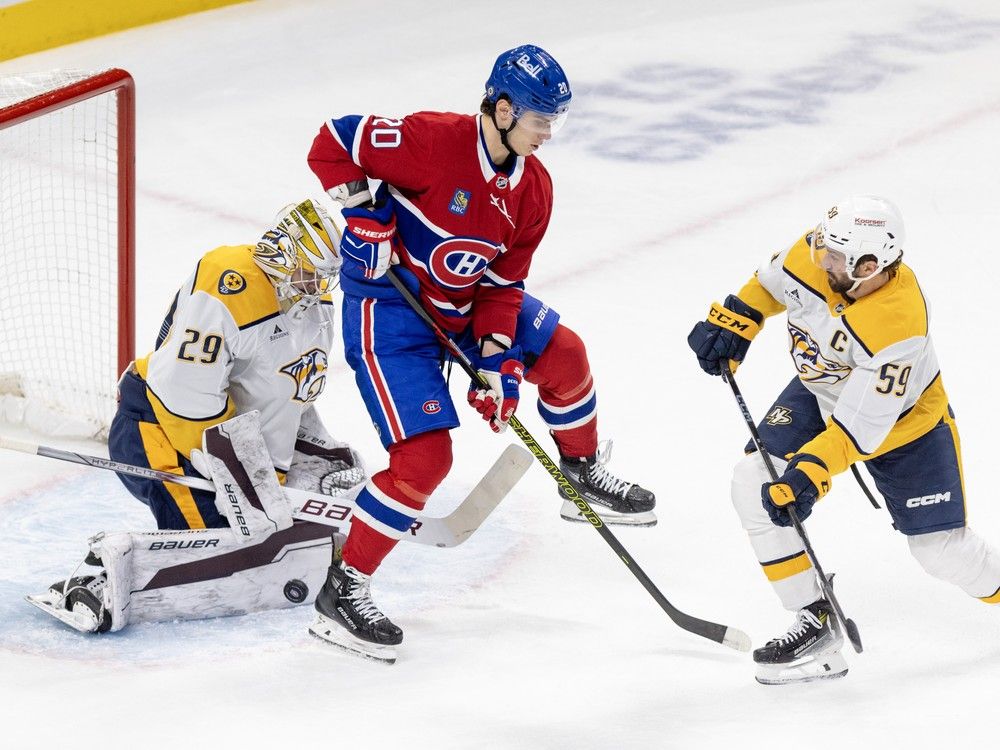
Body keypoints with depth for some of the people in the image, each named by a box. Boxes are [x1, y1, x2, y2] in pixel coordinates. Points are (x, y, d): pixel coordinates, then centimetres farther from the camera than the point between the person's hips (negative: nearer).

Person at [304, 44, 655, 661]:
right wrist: (363, 212, -25)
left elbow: (503, 282, 2)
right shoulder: (433, 140, -25)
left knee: (563, 355, 14)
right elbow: (333, 142, -18)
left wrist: (499, 358, -9)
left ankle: (585, 475, 40)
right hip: (388, 303, -8)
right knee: (425, 456, -17)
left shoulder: (533, 189, -3)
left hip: (463, 302, 8)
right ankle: (344, 590, -8)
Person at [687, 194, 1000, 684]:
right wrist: (733, 320, -4)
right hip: (821, 394, 6)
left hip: (902, 420, -6)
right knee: (754, 486, -12)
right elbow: (773, 281, 1)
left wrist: (809, 472, -43)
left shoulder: (898, 326, -40)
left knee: (940, 547, -4)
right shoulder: (817, 254, -25)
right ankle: (816, 623, -2)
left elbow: (861, 426, -37)